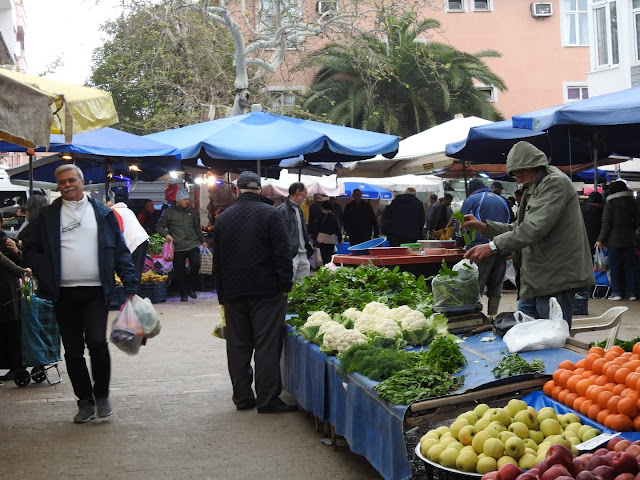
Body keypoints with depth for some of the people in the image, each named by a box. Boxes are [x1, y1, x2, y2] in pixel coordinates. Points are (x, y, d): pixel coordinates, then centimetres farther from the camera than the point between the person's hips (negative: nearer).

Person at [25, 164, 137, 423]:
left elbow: (121, 252, 6)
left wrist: (130, 286, -1)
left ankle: (101, 395, 7)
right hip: (63, 293, 2)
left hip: (95, 291, -2)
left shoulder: (102, 213, 7)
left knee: (97, 342, -14)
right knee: (73, 350, 6)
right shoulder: (48, 216, 9)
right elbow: (33, 251, 10)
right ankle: (85, 401, 18)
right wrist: (45, 278, -6)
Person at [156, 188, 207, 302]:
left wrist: (202, 241, 21)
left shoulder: (191, 212, 13)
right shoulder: (169, 212, 1)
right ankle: (183, 293, 15)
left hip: (192, 245, 2)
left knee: (196, 264, -17)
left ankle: (191, 287, 5)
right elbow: (159, 226, 4)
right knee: (180, 272, 0)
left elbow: (197, 228, 24)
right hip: (178, 247, -2)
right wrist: (166, 234, -13)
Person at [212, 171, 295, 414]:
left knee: (238, 347, 9)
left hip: (233, 293, 4)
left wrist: (222, 295, 18)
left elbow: (217, 261, 14)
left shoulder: (223, 218, 10)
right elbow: (283, 254, -10)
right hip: (267, 291, -4)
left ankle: (242, 397, 13)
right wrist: (285, 286, -4)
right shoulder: (271, 214, -4)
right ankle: (267, 399, -5)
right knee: (267, 346, -4)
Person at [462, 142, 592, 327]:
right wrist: (484, 227, 8)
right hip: (532, 283, 10)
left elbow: (535, 228, -24)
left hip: (555, 281, -10)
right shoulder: (533, 188, 22)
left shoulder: (556, 183, -12)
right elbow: (518, 228, 22)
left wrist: (494, 246, -28)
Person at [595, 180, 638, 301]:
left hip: (614, 240, -4)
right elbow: (636, 221, 9)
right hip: (629, 240, 4)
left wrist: (601, 240, -4)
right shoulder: (632, 202, 4)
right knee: (629, 265, 8)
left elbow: (606, 224, -9)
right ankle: (631, 292, 7)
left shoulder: (610, 204, -9)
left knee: (615, 266, 2)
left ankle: (616, 292, 0)